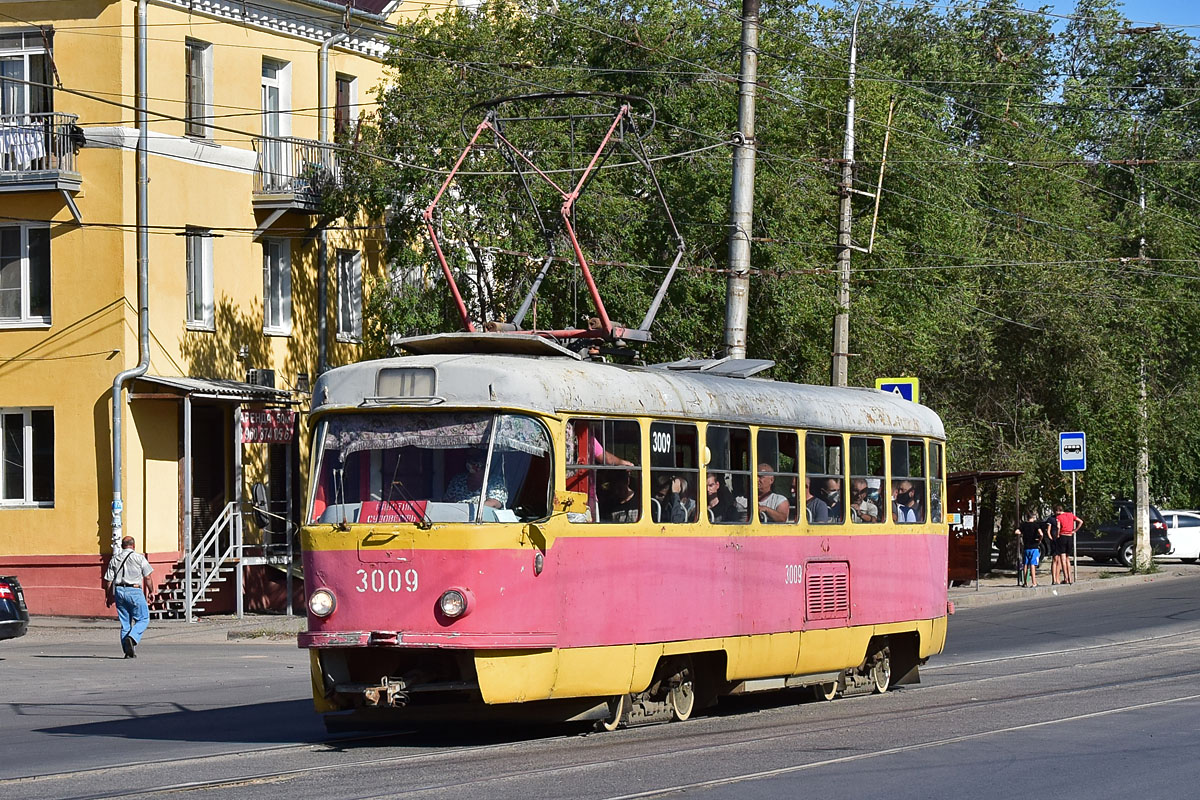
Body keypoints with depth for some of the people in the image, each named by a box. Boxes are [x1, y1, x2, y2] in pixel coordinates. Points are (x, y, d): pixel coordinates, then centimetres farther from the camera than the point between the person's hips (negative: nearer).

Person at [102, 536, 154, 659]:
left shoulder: (114, 559, 10)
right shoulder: (139, 557, 0)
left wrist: (109, 597, 14)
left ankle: (128, 651, 7)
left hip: (119, 591, 4)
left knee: (125, 623, 9)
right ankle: (131, 638, -21)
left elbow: (108, 580, 7)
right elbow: (147, 577, -1)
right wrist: (151, 591, 10)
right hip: (135, 591, -4)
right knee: (143, 619, 4)